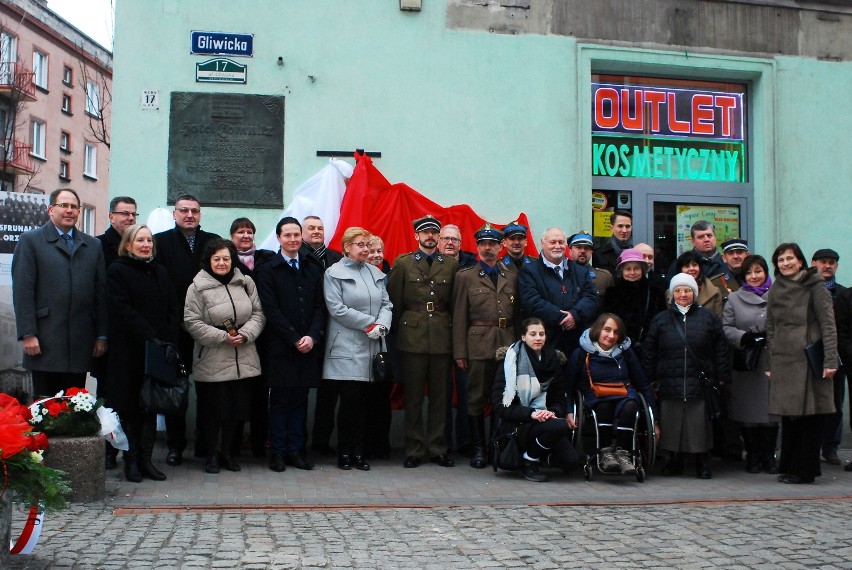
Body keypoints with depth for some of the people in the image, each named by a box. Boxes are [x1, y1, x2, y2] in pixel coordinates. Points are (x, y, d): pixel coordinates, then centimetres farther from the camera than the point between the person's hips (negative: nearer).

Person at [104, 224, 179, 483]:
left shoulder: (160, 272, 16)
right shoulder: (117, 271, -1)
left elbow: (173, 310, 10)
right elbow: (122, 309, -12)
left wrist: (166, 340, -5)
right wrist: (150, 337, -18)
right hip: (129, 350, -5)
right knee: (130, 406, -1)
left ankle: (146, 459, 11)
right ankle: (131, 460, 7)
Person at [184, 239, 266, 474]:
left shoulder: (246, 283, 6)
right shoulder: (198, 287, -5)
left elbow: (258, 313, 8)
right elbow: (192, 322, -8)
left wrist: (245, 334, -10)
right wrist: (223, 337, -14)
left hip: (243, 360, 4)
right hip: (212, 361, -4)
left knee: (237, 407, 9)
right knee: (213, 409, 2)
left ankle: (226, 451, 27)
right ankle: (211, 453, 21)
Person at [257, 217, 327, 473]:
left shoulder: (313, 268, 11)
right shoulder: (268, 270, 0)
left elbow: (320, 306, 7)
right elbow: (271, 310, -7)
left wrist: (312, 336, -8)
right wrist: (294, 339, -12)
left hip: (308, 346, 3)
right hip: (280, 347, -3)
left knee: (300, 400, 8)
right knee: (279, 399, 2)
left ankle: (296, 449, 15)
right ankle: (277, 451, 11)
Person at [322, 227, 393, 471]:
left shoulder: (376, 273, 14)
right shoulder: (334, 273, -2)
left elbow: (386, 304, 11)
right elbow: (337, 309, -10)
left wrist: (381, 325, -10)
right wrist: (370, 324, -11)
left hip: (369, 347, 5)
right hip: (346, 348, -5)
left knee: (361, 401, 6)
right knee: (350, 399, -6)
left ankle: (358, 452, 14)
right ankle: (344, 452, 7)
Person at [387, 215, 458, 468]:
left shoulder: (451, 265, 9)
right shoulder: (403, 263, 5)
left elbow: (455, 303, 11)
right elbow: (395, 301, 6)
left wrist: (451, 331, 7)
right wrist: (399, 331, 5)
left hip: (442, 337, 2)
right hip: (412, 336, -1)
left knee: (440, 395, 5)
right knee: (413, 396, 3)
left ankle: (438, 449, 14)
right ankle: (414, 450, 10)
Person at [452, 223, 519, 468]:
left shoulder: (512, 277, 15)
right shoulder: (465, 276, 6)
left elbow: (518, 314, 14)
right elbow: (459, 317, 1)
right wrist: (459, 352, -4)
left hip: (508, 344, 3)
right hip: (478, 344, -2)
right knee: (477, 398, 2)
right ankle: (478, 448, 11)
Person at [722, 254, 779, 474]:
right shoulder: (734, 299, 8)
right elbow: (725, 328, 3)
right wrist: (743, 337, -13)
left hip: (772, 364, 0)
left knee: (771, 408, 3)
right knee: (748, 410, 3)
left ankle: (769, 455, 16)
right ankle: (753, 456, 14)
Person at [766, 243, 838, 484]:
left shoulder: (815, 286, -2)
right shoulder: (775, 290, 14)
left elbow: (828, 324, -7)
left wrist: (830, 359, -14)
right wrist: (769, 363, 11)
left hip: (809, 359, -5)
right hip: (783, 360, 5)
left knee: (811, 415, -1)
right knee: (788, 415, 7)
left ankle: (805, 470, 6)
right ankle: (789, 467, 17)